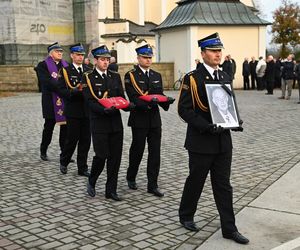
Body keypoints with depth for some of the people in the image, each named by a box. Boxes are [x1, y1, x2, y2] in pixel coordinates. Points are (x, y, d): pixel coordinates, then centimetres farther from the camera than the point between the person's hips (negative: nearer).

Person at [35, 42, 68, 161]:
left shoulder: (65, 65, 14)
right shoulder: (43, 66, -2)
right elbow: (47, 81, -16)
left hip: (65, 100, 4)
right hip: (51, 102, -4)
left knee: (65, 126, 3)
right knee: (49, 127, 7)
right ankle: (43, 151, 24)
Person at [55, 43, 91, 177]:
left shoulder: (89, 70, 10)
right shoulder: (65, 71, -1)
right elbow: (61, 91, -9)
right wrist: (76, 91, -21)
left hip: (87, 110, 4)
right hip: (73, 111, -4)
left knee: (85, 140, 6)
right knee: (72, 139, 2)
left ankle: (82, 168, 16)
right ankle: (64, 162, 27)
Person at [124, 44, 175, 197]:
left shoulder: (157, 76, 12)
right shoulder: (130, 76, -5)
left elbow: (160, 95, 8)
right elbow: (133, 98, -14)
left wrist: (166, 100, -14)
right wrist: (148, 103, -30)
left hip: (155, 119, 4)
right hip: (139, 119, -4)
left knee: (155, 152, 3)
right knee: (137, 150, 8)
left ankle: (152, 185, 9)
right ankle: (131, 177, 31)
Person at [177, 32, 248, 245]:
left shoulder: (225, 77, 10)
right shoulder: (192, 78, -9)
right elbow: (184, 109, -13)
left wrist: (234, 121, -2)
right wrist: (206, 126, -23)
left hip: (223, 141, 5)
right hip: (201, 141, -5)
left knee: (223, 185, 9)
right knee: (196, 181, 10)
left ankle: (229, 228, 15)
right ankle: (186, 216, 32)